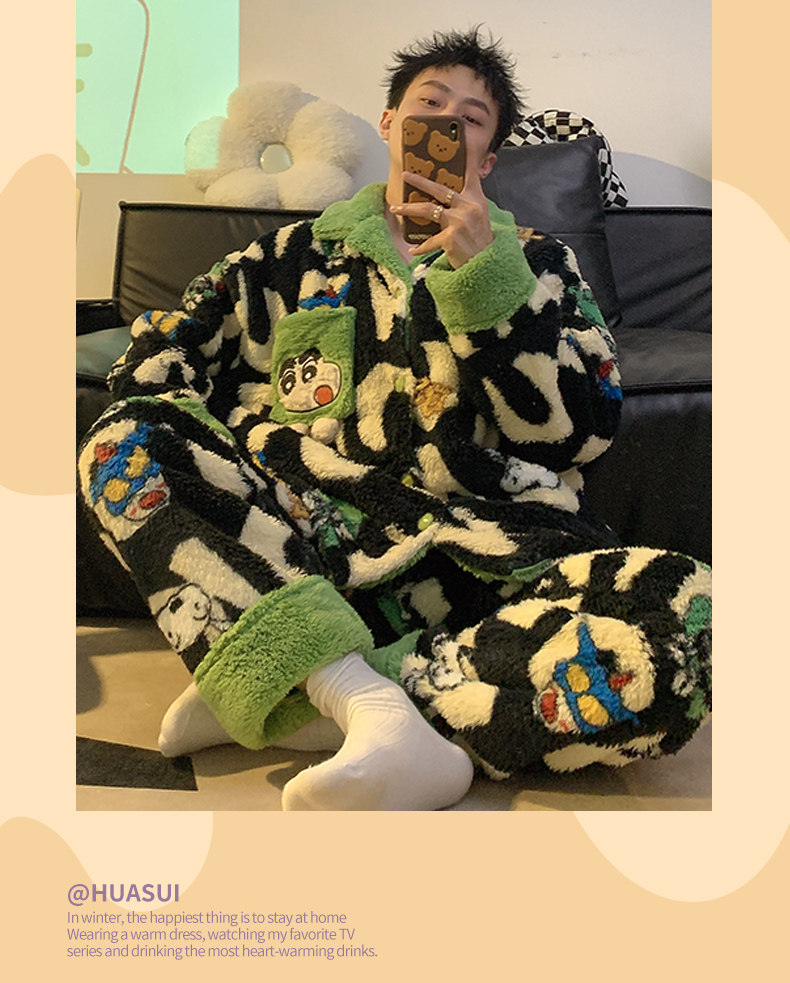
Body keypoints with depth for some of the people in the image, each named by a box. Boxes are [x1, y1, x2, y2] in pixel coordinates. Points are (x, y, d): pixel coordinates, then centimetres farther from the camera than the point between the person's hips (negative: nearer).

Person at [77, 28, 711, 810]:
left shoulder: (534, 261, 18)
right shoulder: (298, 254, 20)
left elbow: (578, 431, 2)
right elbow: (150, 375, 16)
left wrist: (486, 275, -7)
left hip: (487, 563, 0)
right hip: (307, 553, 1)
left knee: (684, 623, -29)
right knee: (130, 439, -19)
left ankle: (278, 692, -25)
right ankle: (377, 709, -33)